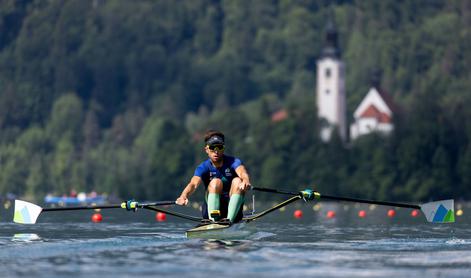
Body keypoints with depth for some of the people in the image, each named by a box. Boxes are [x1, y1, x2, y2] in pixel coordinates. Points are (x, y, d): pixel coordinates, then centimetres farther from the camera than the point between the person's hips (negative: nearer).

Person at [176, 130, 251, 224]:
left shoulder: (233, 162, -4)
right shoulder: (204, 167, -5)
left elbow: (242, 173, -27)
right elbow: (194, 184, -24)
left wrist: (246, 181, -53)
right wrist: (184, 196, -47)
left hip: (233, 210, 0)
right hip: (212, 207, 0)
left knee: (237, 181, -22)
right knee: (216, 182, -24)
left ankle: (229, 219, -35)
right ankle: (213, 220, -38)